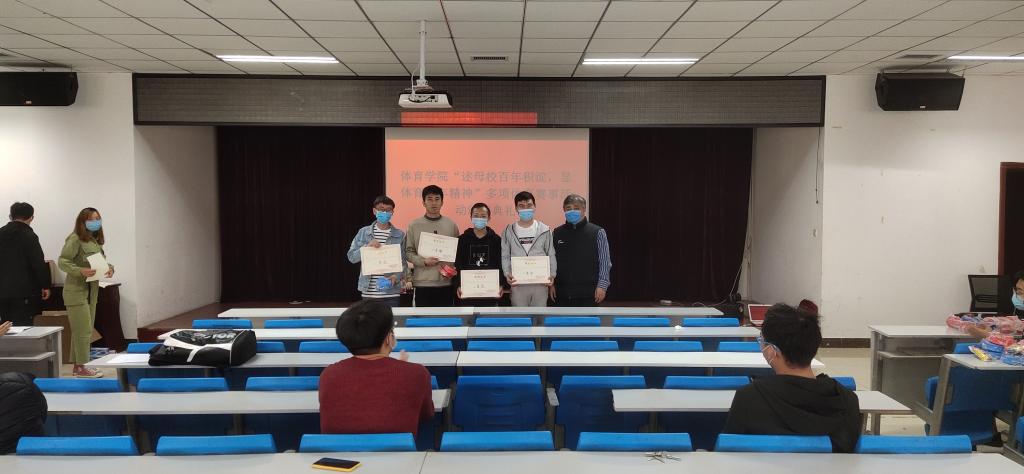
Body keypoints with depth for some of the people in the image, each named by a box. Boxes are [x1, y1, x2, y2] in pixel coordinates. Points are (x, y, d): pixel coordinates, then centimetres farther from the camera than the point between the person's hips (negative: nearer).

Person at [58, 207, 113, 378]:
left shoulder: (96, 241, 11)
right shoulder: (75, 239, -11)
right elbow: (62, 262, -15)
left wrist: (110, 268, -5)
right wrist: (81, 271, -29)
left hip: (92, 290, 8)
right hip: (76, 290, -8)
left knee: (86, 330, 13)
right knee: (83, 330, -8)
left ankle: (77, 366, 22)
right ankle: (81, 367, 0)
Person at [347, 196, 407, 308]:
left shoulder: (400, 235, 3)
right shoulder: (363, 232, 5)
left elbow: (403, 263, 4)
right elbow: (352, 257, 3)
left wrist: (396, 277, -14)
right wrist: (367, 247, -12)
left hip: (391, 293, -1)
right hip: (369, 293, 1)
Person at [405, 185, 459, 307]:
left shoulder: (451, 225, 8)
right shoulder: (414, 225, 4)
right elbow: (408, 252, 1)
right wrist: (424, 261, -15)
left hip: (446, 283, 1)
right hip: (422, 283, -1)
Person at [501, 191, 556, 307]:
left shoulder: (544, 230, 4)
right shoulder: (509, 231, 4)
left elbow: (551, 255, 6)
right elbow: (505, 256, 4)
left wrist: (552, 274, -7)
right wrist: (507, 273, -11)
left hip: (540, 283, 0)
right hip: (518, 283, 0)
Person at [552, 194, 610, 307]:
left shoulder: (597, 233, -2)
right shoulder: (557, 233, 7)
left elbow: (605, 263, -2)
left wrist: (602, 285, -9)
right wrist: (551, 284, 4)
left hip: (587, 293, -3)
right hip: (562, 293, 3)